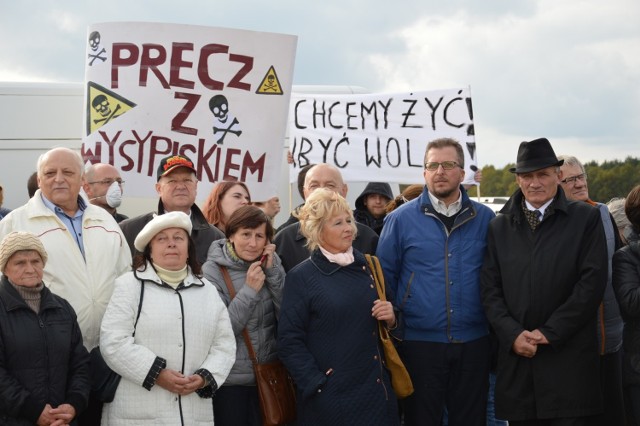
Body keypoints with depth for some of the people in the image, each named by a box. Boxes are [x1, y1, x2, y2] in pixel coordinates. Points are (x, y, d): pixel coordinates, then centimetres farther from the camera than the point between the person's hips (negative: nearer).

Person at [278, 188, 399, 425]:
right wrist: (316, 385, -14)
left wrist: (390, 319, -2)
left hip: (375, 389, 4)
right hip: (330, 396, -4)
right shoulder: (301, 278, -5)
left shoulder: (368, 267, 9)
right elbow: (289, 342, -8)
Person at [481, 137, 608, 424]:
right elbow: (491, 290, 6)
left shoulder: (586, 219, 4)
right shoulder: (499, 227, 12)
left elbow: (592, 282, -5)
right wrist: (513, 334, -9)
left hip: (570, 360, -2)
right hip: (517, 358, 3)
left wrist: (550, 332, -10)